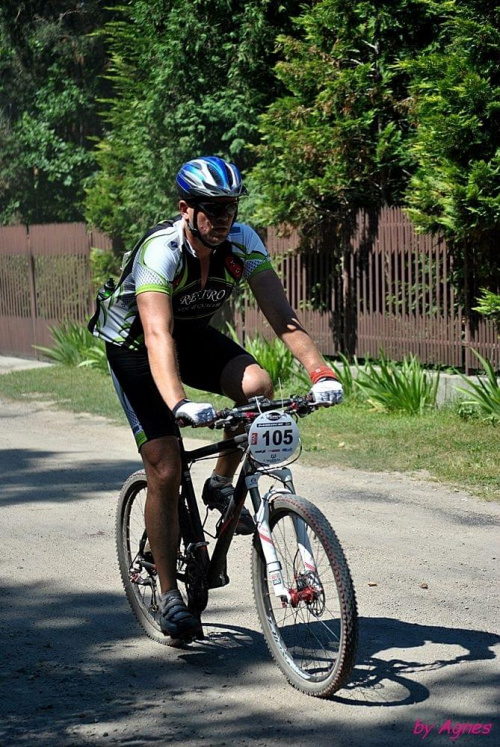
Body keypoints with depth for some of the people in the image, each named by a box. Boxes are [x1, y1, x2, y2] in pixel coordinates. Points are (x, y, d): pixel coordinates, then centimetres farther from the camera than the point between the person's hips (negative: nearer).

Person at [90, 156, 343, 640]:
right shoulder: (160, 250, -34)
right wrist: (179, 404, -61)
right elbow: (158, 335, -45)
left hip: (194, 334, 4)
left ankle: (222, 485, -2)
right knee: (165, 472, -12)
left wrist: (319, 372, -40)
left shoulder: (243, 242, -20)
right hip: (133, 345, -4)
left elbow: (280, 313, -25)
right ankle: (168, 595, 1)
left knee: (257, 385, -27)